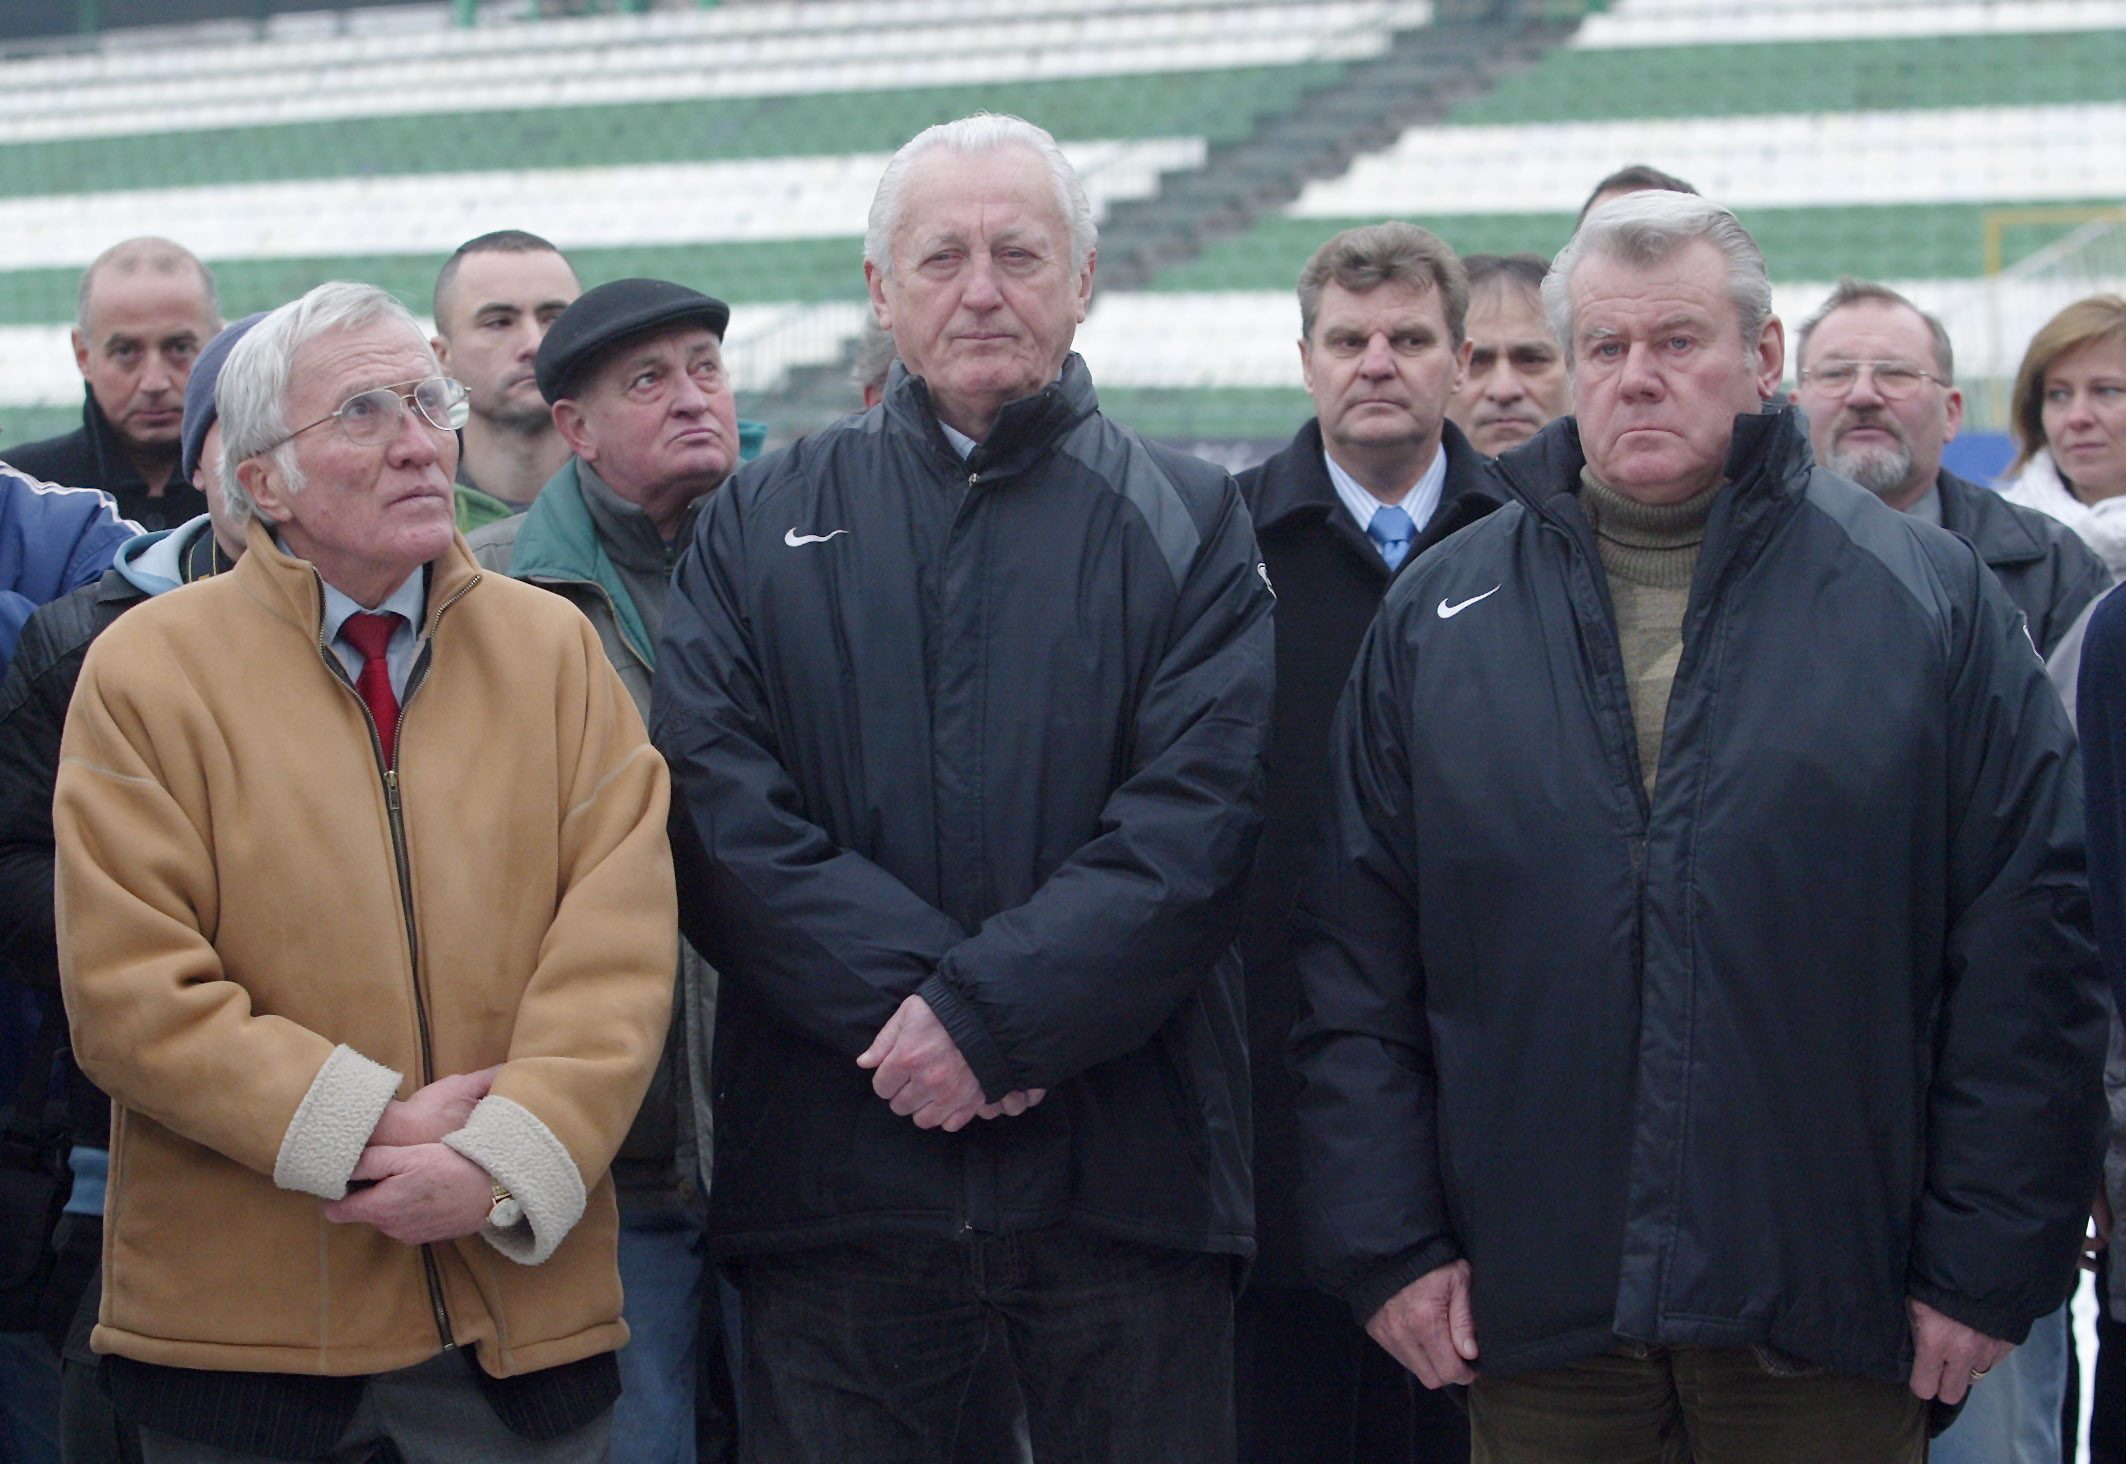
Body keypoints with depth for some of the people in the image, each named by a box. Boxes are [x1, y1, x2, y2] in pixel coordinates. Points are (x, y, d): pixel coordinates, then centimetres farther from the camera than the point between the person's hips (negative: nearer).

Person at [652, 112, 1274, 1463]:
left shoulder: (1186, 528, 8)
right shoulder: (766, 526, 12)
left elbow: (1197, 820, -5)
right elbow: (718, 809, -1)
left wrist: (991, 1015, -15)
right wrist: (903, 1005, -14)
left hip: (1124, 1165, -1)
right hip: (831, 1163, 1)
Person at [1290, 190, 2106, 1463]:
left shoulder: (1931, 602, 3)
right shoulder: (1438, 619, 9)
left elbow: (2030, 951, 0)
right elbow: (1356, 959, 8)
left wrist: (1990, 1263, -4)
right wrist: (1389, 1238, 0)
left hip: (1830, 1323, -1)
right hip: (1533, 1315, 2)